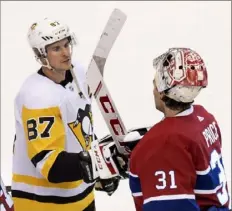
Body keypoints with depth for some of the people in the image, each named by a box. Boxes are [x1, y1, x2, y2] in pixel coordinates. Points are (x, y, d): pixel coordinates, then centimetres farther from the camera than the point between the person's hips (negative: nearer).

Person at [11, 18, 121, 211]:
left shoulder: (78, 73, 0)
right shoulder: (38, 97, -26)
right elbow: (46, 161, -31)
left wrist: (101, 165, 16)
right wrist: (89, 165, -41)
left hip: (78, 192, 8)